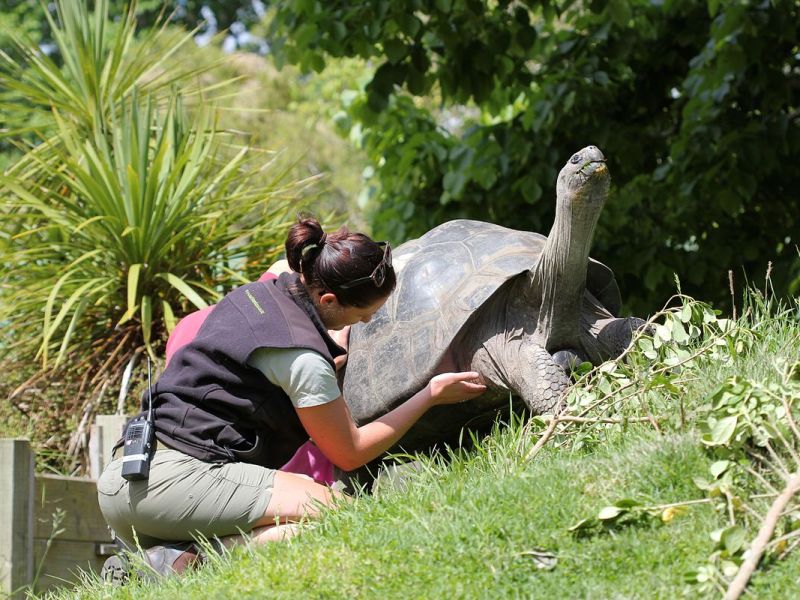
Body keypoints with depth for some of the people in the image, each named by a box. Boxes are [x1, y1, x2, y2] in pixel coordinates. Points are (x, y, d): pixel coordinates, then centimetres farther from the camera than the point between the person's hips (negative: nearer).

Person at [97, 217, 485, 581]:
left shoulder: (260, 293, 12)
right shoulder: (303, 357, -12)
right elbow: (349, 454, 1)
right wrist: (431, 395, 7)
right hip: (173, 480, -10)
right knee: (334, 511, -18)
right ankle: (190, 562, -23)